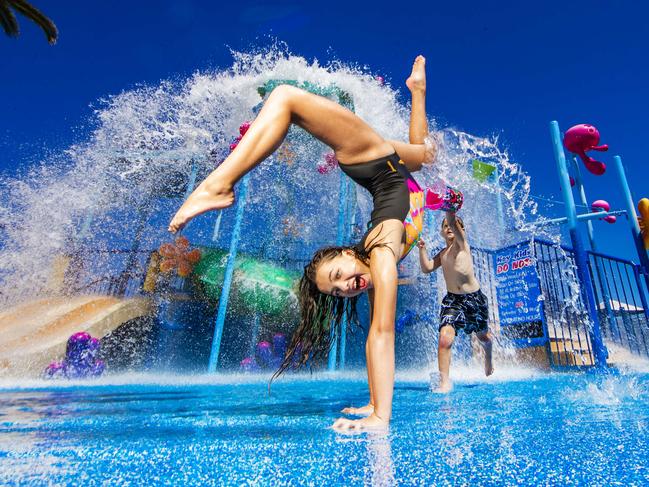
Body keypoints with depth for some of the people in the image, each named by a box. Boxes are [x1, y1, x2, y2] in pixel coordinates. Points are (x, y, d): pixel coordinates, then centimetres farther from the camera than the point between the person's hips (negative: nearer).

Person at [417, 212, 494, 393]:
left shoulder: (462, 243, -5)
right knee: (445, 339, -19)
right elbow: (427, 268, -3)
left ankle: (488, 359, 56)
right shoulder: (442, 254, 9)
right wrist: (422, 248, -9)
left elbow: (454, 223, -24)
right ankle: (444, 382, -9)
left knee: (482, 336, 22)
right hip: (452, 299, 2)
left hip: (474, 298, -2)